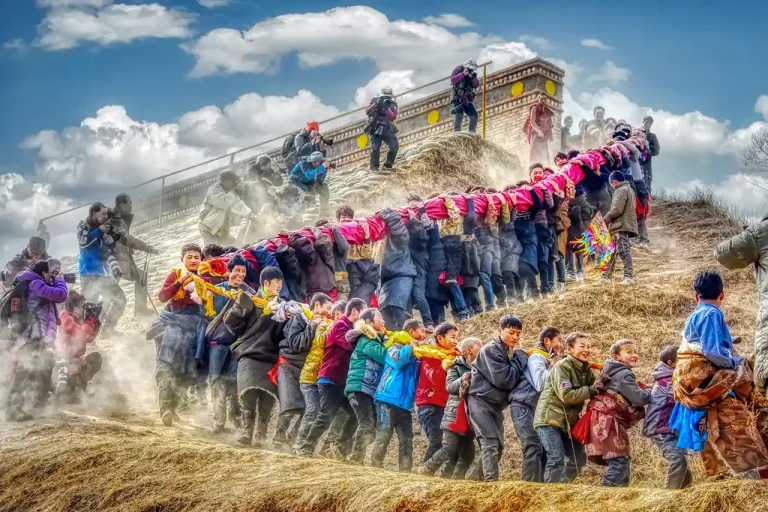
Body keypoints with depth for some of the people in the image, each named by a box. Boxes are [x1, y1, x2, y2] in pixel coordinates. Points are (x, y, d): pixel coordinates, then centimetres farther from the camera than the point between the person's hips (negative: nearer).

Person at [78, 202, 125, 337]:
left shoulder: (103, 227, 14)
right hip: (90, 271, -7)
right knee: (89, 302, -21)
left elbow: (112, 248, 20)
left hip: (103, 271, 7)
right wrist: (99, 231, -15)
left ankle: (108, 328, 15)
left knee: (120, 298, 9)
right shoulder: (84, 225, -2)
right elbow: (83, 242, -19)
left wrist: (111, 240, -2)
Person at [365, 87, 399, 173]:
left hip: (387, 130, 2)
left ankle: (388, 164, 5)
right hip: (375, 129, -2)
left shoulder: (393, 104, 2)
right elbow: (367, 112, -11)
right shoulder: (375, 100, 0)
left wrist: (386, 109, -27)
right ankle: (374, 167, -6)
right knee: (375, 148, -15)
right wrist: (376, 104, -26)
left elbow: (393, 117, -13)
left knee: (395, 146, -12)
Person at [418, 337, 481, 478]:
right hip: (455, 414, -5)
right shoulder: (456, 365, -1)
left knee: (468, 453, 1)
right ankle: (424, 471, 10)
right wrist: (464, 379, -24)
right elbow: (449, 387, -10)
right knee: (449, 450, -7)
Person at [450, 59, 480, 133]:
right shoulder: (458, 69, 3)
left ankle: (472, 133, 1)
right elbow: (453, 80, -12)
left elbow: (476, 86, 5)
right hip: (457, 98, -6)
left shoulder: (472, 74, 16)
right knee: (459, 115, -24)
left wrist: (473, 77, -14)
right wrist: (463, 74, -21)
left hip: (467, 100, 6)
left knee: (474, 116, -5)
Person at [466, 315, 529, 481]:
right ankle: (491, 479, -24)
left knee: (498, 445, 7)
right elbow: (503, 379, -24)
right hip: (480, 401, -9)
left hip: (496, 405, 9)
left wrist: (520, 359, -6)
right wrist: (520, 360, -14)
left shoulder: (512, 352, 12)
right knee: (490, 441, -19)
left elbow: (514, 378, 10)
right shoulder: (491, 350, -14)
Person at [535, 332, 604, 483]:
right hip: (549, 419, -8)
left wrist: (600, 385, -15)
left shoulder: (586, 369, 10)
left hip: (568, 421, 9)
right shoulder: (561, 366, -15)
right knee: (556, 459, -16)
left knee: (579, 457, 10)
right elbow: (566, 395, -24)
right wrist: (591, 390, -22)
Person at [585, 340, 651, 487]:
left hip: (607, 420, 10)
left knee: (622, 460, 14)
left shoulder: (617, 373, 21)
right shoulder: (624, 374, -11)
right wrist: (650, 392, 4)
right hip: (608, 420, -10)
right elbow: (639, 399, -15)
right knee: (620, 460, -13)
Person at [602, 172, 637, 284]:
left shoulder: (622, 190, -9)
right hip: (622, 226, 11)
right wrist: (609, 221, 15)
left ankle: (628, 277, -17)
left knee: (623, 251, -14)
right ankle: (606, 276, 17)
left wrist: (605, 220, -6)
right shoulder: (628, 189, 24)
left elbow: (617, 210, -18)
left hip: (622, 226, -11)